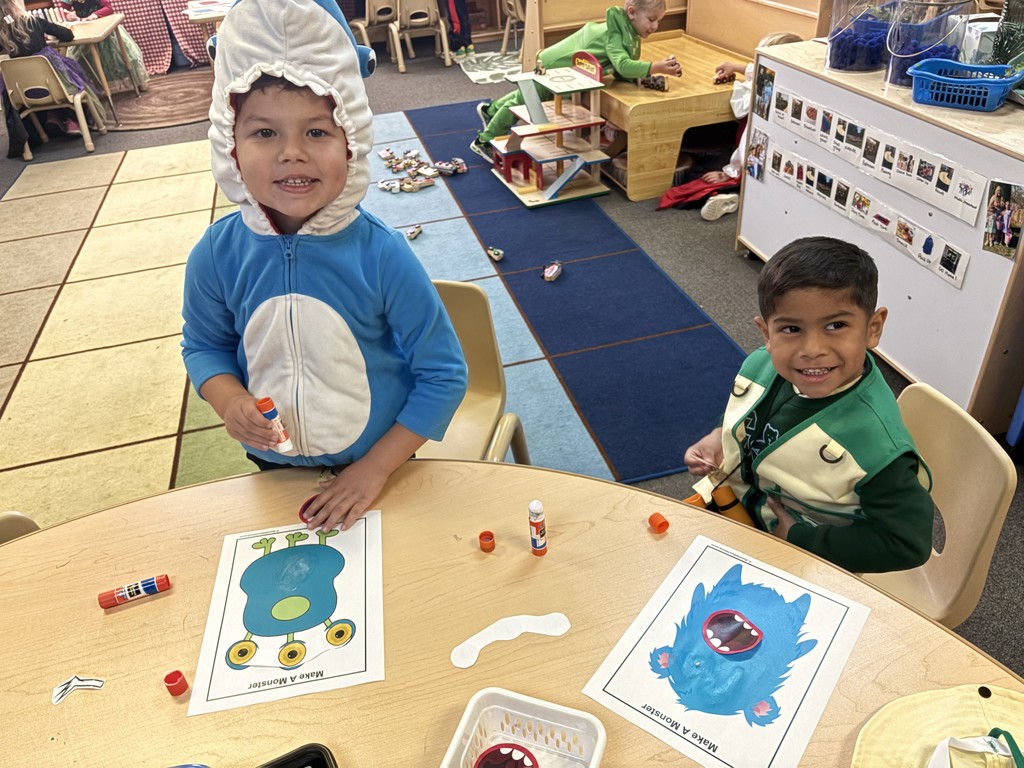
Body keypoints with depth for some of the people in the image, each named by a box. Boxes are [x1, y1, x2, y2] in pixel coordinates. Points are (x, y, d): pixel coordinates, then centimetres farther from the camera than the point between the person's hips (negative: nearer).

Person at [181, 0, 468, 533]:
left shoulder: (382, 254, -25)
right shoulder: (216, 254, -16)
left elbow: (443, 374, -17)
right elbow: (205, 345, 3)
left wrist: (374, 469, -16)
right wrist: (229, 401, -19)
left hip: (378, 460, -2)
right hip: (274, 464, 3)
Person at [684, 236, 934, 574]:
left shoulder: (873, 443, -36)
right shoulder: (761, 366, -18)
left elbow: (908, 543, -28)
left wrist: (799, 537, -25)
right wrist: (719, 436, -11)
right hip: (733, 502, 6)